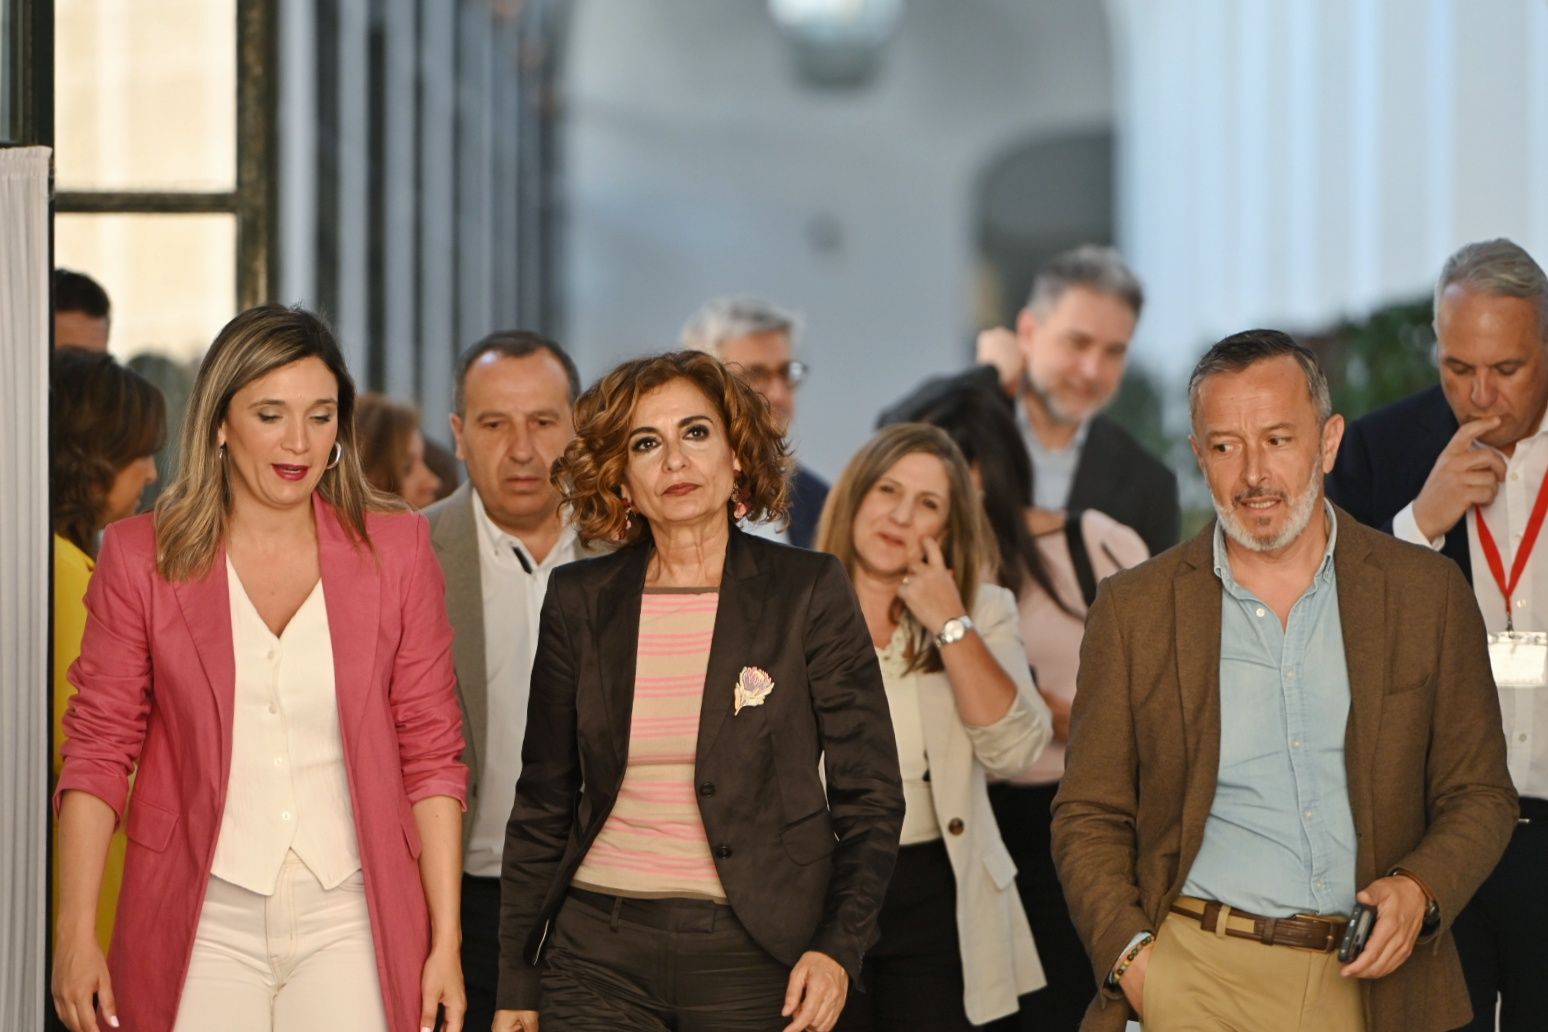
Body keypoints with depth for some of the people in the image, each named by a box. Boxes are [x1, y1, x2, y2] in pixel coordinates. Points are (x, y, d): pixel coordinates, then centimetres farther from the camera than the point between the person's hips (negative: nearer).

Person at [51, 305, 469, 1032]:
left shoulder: (395, 549, 4)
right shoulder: (142, 557, 2)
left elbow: (431, 752, 4)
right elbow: (98, 750, 2)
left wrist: (445, 944, -1)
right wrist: (76, 935, -6)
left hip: (349, 923, 0)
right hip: (205, 925, 0)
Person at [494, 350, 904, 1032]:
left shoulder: (809, 592, -1)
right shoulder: (579, 601, 6)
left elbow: (869, 796, 0)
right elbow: (545, 801, 11)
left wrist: (838, 949, -13)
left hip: (754, 951, -2)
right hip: (600, 947, 2)